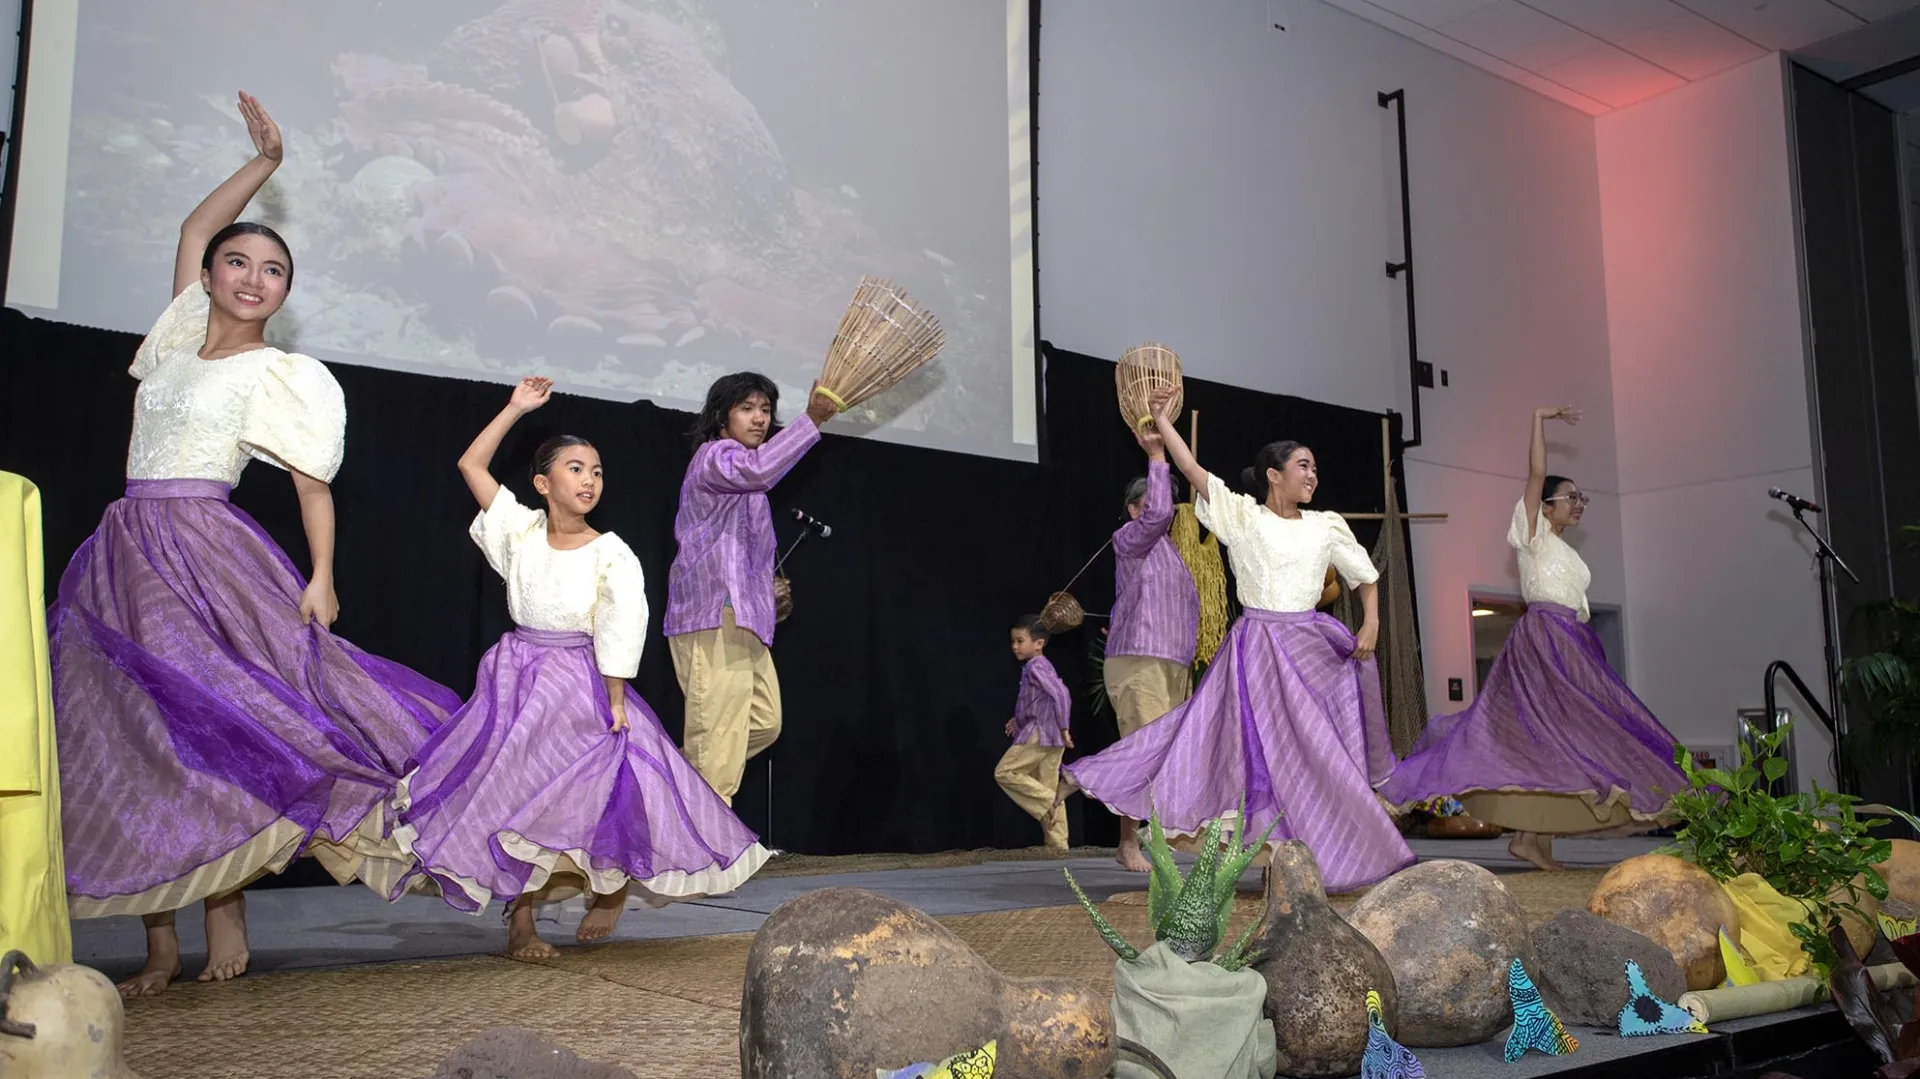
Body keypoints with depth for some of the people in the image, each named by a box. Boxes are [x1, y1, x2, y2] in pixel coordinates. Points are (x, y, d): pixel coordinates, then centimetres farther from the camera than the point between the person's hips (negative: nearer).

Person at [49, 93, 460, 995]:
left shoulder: (282, 376, -1)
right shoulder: (183, 333, 14)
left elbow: (314, 484, -5)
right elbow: (194, 229, 27)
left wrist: (321, 577, -16)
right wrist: (263, 162, 26)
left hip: (203, 558, -6)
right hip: (123, 556, 6)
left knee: (204, 725, -14)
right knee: (127, 736, 2)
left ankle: (225, 915, -7)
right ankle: (159, 944, 5)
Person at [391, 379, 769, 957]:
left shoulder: (611, 555, -7)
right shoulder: (522, 531, 0)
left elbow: (620, 631, -9)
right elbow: (471, 464, 2)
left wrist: (615, 701, -13)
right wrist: (516, 409, 0)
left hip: (581, 684, -2)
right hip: (515, 679, 2)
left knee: (601, 789, -7)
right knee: (516, 795, 2)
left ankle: (610, 890, 21)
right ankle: (519, 921, 12)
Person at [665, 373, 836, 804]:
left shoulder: (740, 473, 28)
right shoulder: (715, 455, -4)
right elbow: (758, 470, -28)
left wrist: (767, 589, 23)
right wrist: (812, 420, -28)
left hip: (741, 616, 10)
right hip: (715, 614, -10)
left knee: (765, 722, 12)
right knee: (718, 735, -12)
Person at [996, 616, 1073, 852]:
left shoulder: (1036, 667, -13)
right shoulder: (1038, 667, 17)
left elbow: (1061, 694, -23)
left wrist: (1063, 728, -19)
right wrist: (1019, 720, 19)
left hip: (1039, 735, -10)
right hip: (1050, 739, 10)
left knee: (1005, 772, -5)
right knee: (1048, 789, 10)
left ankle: (1048, 802, -10)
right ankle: (1058, 845, 10)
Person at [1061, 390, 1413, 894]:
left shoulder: (1327, 527, 8)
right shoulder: (1243, 517, -1)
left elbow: (1366, 578, 17)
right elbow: (1191, 468, -7)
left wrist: (1371, 625, 1)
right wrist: (1160, 420, -4)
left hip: (1312, 645, 3)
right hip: (1256, 646, -3)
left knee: (1318, 752, 6)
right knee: (1274, 753, -3)